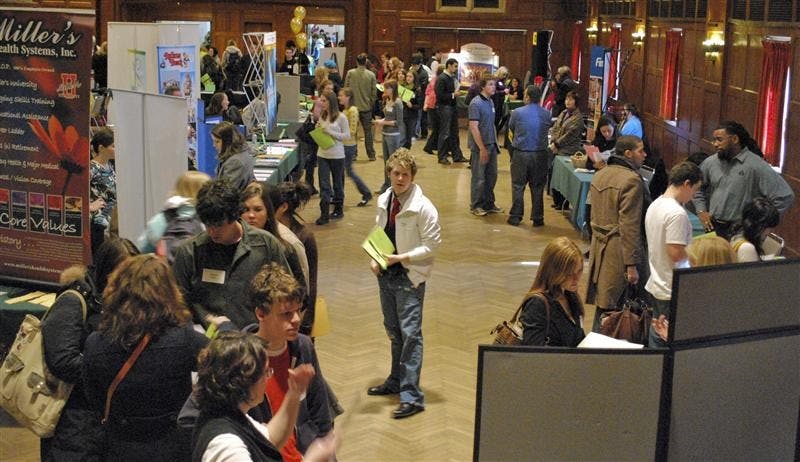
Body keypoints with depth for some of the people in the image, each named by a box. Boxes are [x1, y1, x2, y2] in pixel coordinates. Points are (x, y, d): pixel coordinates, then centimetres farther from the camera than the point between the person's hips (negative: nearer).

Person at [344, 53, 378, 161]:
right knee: (368, 131, 10)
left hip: (353, 106, 0)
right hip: (366, 107, 1)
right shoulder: (371, 75, -6)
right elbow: (374, 92, -2)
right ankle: (371, 154, 12)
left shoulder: (350, 73, -8)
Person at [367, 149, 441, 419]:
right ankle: (396, 381, 34)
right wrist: (375, 258, 0)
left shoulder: (423, 207, -15)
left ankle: (411, 395, -7)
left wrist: (402, 258, -21)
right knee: (393, 331, 18)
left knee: (410, 333, -9)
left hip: (410, 276, -7)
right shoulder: (384, 201, 6)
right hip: (386, 274, 7)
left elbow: (432, 244, -13)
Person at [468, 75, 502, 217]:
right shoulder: (476, 103, -14)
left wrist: (495, 143, 12)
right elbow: (474, 127, -18)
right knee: (479, 178, 2)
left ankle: (489, 203, 26)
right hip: (480, 147, -8)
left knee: (491, 176, 14)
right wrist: (482, 148, -20)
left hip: (491, 145, 8)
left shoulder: (490, 102, 10)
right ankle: (476, 206, 13)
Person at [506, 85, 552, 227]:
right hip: (540, 155, 2)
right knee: (537, 187, 10)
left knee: (518, 186, 8)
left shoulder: (517, 113, -9)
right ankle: (537, 218, 13)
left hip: (520, 154, -2)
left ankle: (515, 217, 10)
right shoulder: (546, 114, -3)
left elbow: (511, 129, 5)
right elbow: (547, 128, 10)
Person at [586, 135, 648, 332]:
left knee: (602, 305, 14)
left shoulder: (599, 175, 12)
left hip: (599, 249, 9)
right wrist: (632, 265, -18)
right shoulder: (631, 180, -15)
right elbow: (629, 226, -19)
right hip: (619, 254, -9)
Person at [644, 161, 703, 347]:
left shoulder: (654, 205, 8)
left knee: (657, 337, 16)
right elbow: (676, 253, -23)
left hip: (655, 285, 9)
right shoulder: (677, 213, -21)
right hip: (673, 291, -9)